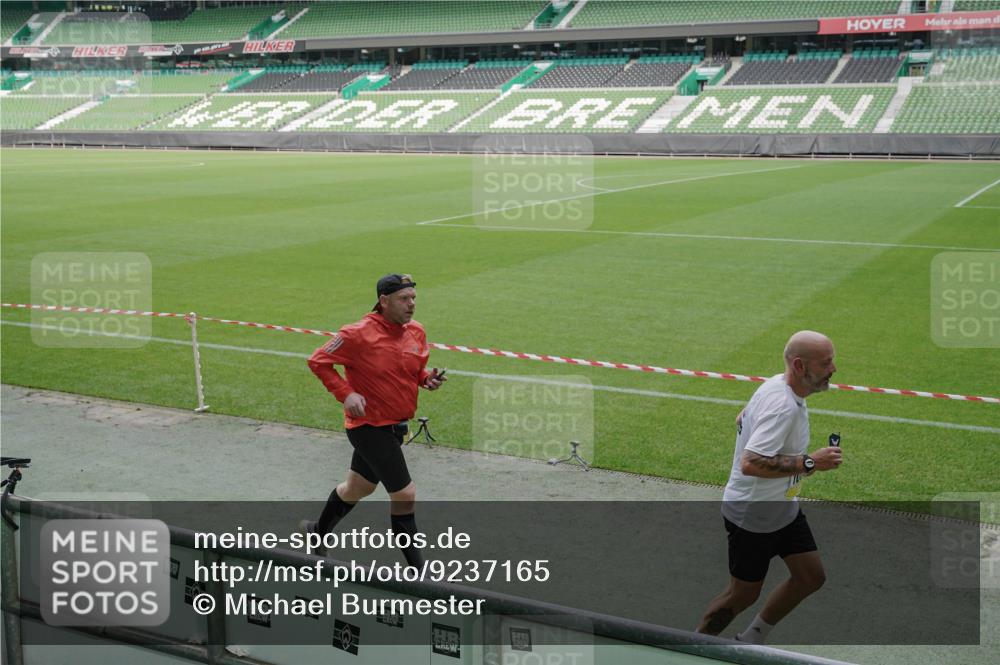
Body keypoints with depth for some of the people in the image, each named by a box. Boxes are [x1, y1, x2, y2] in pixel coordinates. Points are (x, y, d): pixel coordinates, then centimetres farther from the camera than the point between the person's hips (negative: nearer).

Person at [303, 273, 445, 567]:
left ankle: (318, 531, 49)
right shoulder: (360, 334, -20)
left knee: (358, 487, 25)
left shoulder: (416, 332, 1)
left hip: (395, 425, 8)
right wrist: (345, 394, -20)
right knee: (405, 495, -7)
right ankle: (416, 569, 6)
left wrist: (427, 378, -5)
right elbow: (318, 361, -11)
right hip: (370, 425, -8)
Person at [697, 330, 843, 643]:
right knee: (743, 594, 5)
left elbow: (742, 420, 17)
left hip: (783, 509, 10)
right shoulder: (783, 406, -31)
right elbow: (750, 463, -40)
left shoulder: (778, 384, 0)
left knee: (811, 577, 12)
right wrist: (809, 462, -34)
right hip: (753, 517, -9)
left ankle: (750, 640, 28)